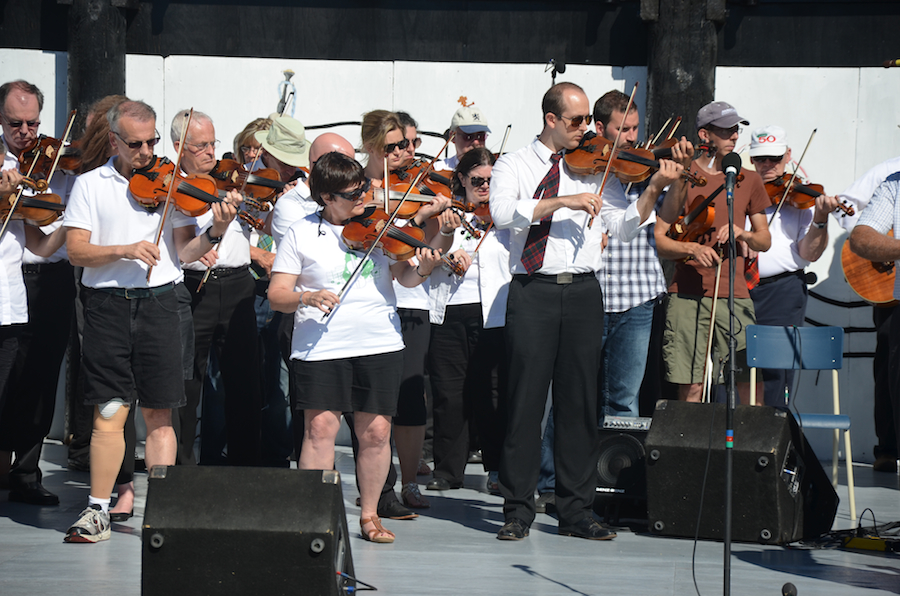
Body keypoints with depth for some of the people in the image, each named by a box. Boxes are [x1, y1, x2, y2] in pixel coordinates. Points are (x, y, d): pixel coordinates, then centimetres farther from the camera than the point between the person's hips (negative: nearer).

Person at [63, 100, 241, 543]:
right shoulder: (91, 185, 6)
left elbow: (184, 252, 2)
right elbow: (76, 250, -3)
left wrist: (215, 232, -16)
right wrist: (125, 250, -17)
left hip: (157, 303, 1)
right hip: (108, 306, -1)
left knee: (158, 414, 2)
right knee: (110, 412, -2)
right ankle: (98, 510, 6)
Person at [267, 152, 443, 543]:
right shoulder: (301, 234, 2)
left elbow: (404, 276, 4)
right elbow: (277, 295, 1)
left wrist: (421, 271, -18)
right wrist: (307, 297, -18)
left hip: (379, 345, 2)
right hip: (320, 347, -2)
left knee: (376, 431, 2)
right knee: (320, 427, -7)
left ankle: (369, 514, 16)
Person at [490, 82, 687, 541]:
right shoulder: (514, 166, 6)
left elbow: (624, 226, 4)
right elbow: (502, 212, -14)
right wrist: (563, 202, -21)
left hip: (582, 292, 3)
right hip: (533, 292, -3)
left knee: (581, 400, 4)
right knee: (527, 399, -3)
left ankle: (576, 511, 9)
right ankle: (518, 510, 3)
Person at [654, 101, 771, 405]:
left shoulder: (749, 180, 15)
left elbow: (765, 240, 20)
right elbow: (658, 240, 2)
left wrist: (743, 234, -2)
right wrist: (692, 249, -16)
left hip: (735, 296, 3)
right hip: (688, 295, -2)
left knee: (751, 384, -7)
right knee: (691, 388, -5)